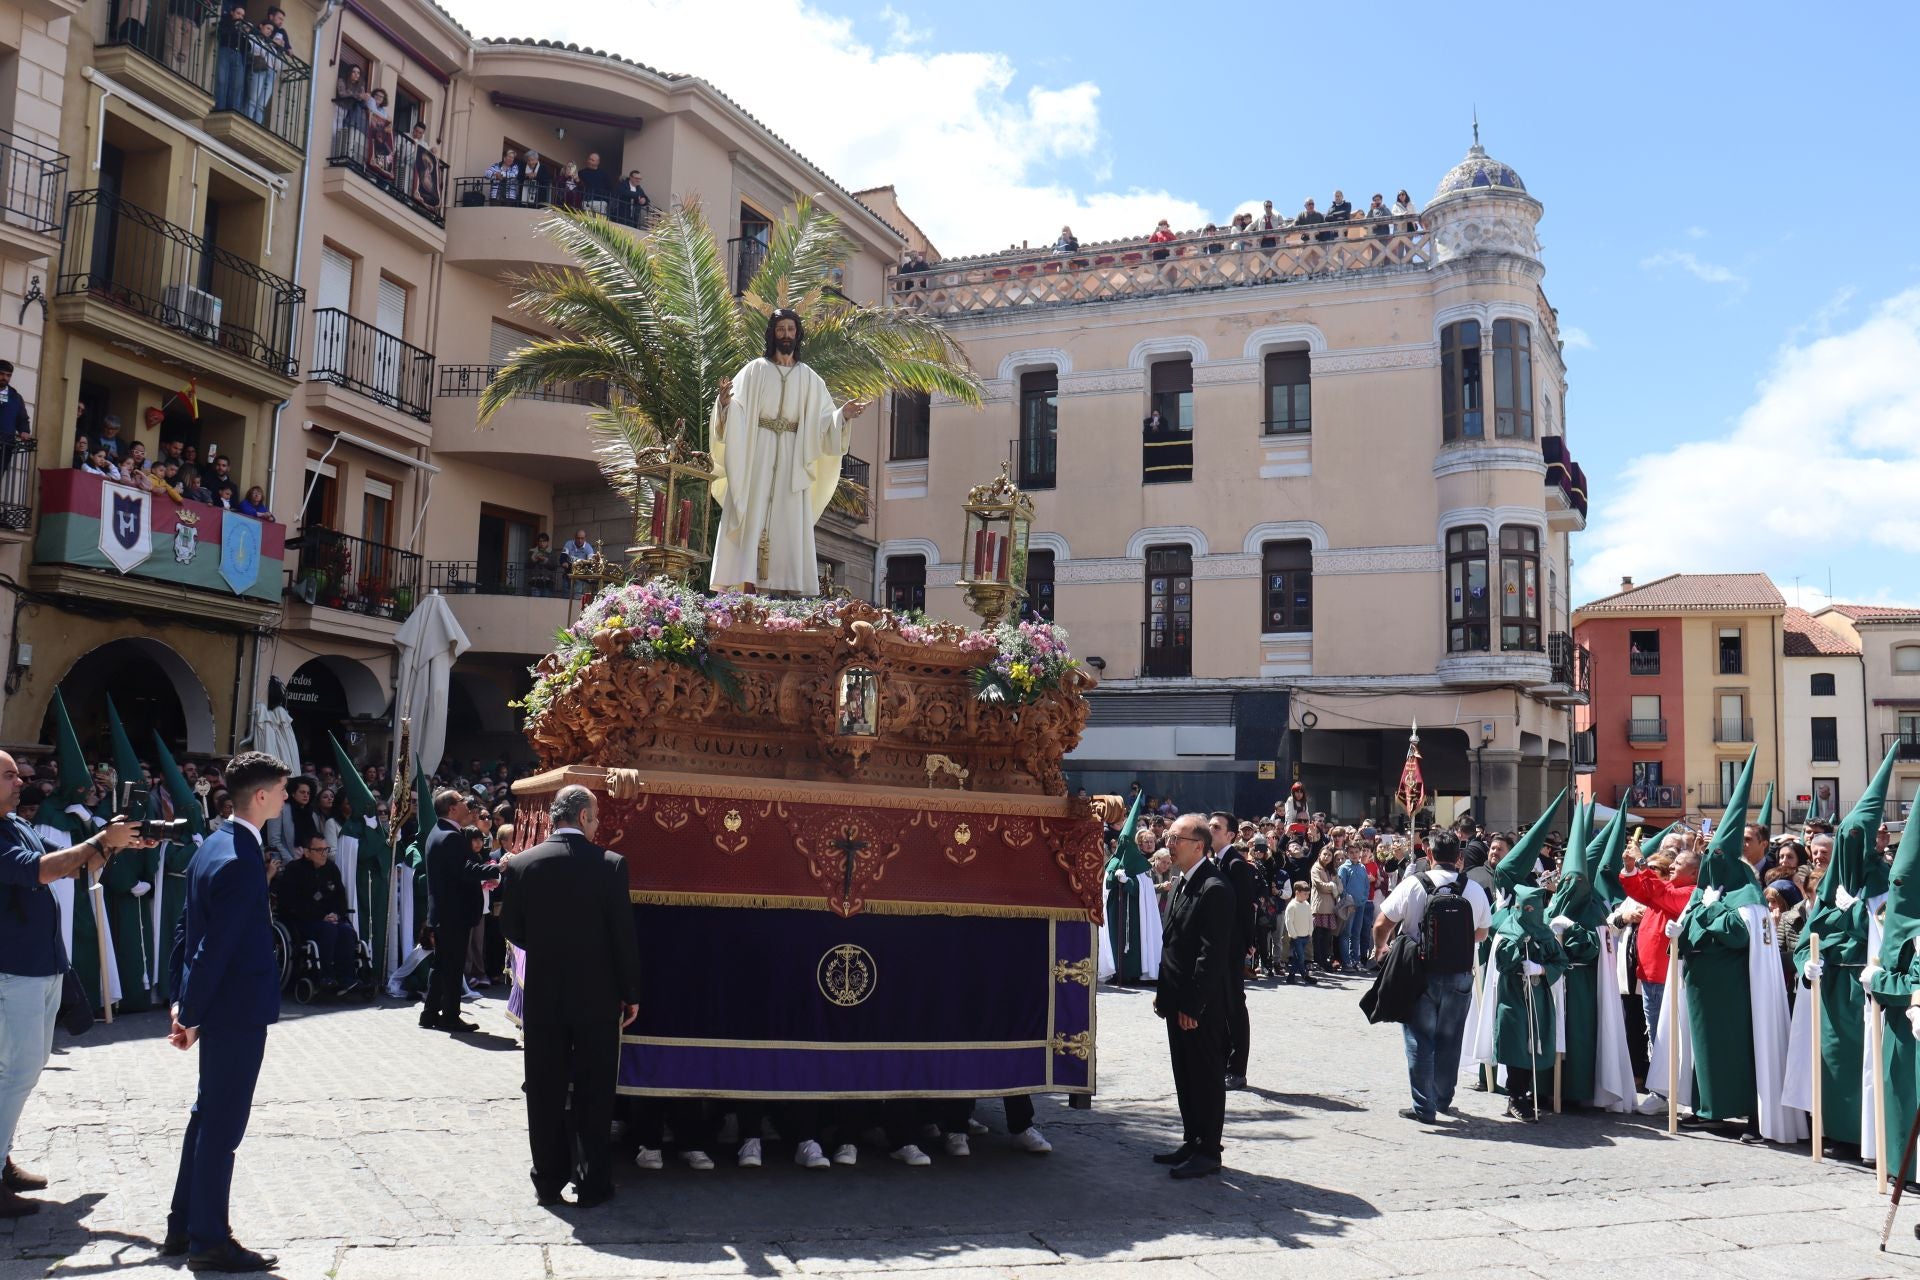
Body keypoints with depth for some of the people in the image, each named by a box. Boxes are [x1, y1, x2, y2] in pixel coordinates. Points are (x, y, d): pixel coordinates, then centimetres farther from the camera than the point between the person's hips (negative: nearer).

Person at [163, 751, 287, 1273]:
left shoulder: (214, 847, 9)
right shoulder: (242, 861, -22)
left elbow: (187, 928, 12)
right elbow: (216, 945, -23)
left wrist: (183, 1002, 13)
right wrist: (192, 1013, -14)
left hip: (219, 1007, 10)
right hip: (238, 1009, -10)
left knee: (208, 1115, 19)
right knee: (222, 1124, 0)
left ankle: (184, 1226, 29)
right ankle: (209, 1242, 10)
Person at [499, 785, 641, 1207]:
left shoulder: (520, 865, -5)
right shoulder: (610, 864, -11)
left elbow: (511, 928, 4)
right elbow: (624, 933, -9)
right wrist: (631, 993, 1)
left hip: (542, 995, 2)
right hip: (597, 997, -2)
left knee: (545, 1093, 12)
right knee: (594, 1093, 8)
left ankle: (549, 1180, 19)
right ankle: (593, 1184, 13)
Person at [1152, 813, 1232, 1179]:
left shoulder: (1215, 888, -18)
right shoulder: (1182, 882, 12)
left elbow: (1213, 952, -21)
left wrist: (1193, 1004, -21)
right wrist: (1164, 991, 14)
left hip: (1202, 1005, -9)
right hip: (1178, 1000, 9)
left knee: (1207, 1076, 2)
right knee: (1184, 1075, 16)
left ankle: (1208, 1151, 11)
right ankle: (1192, 1142, 27)